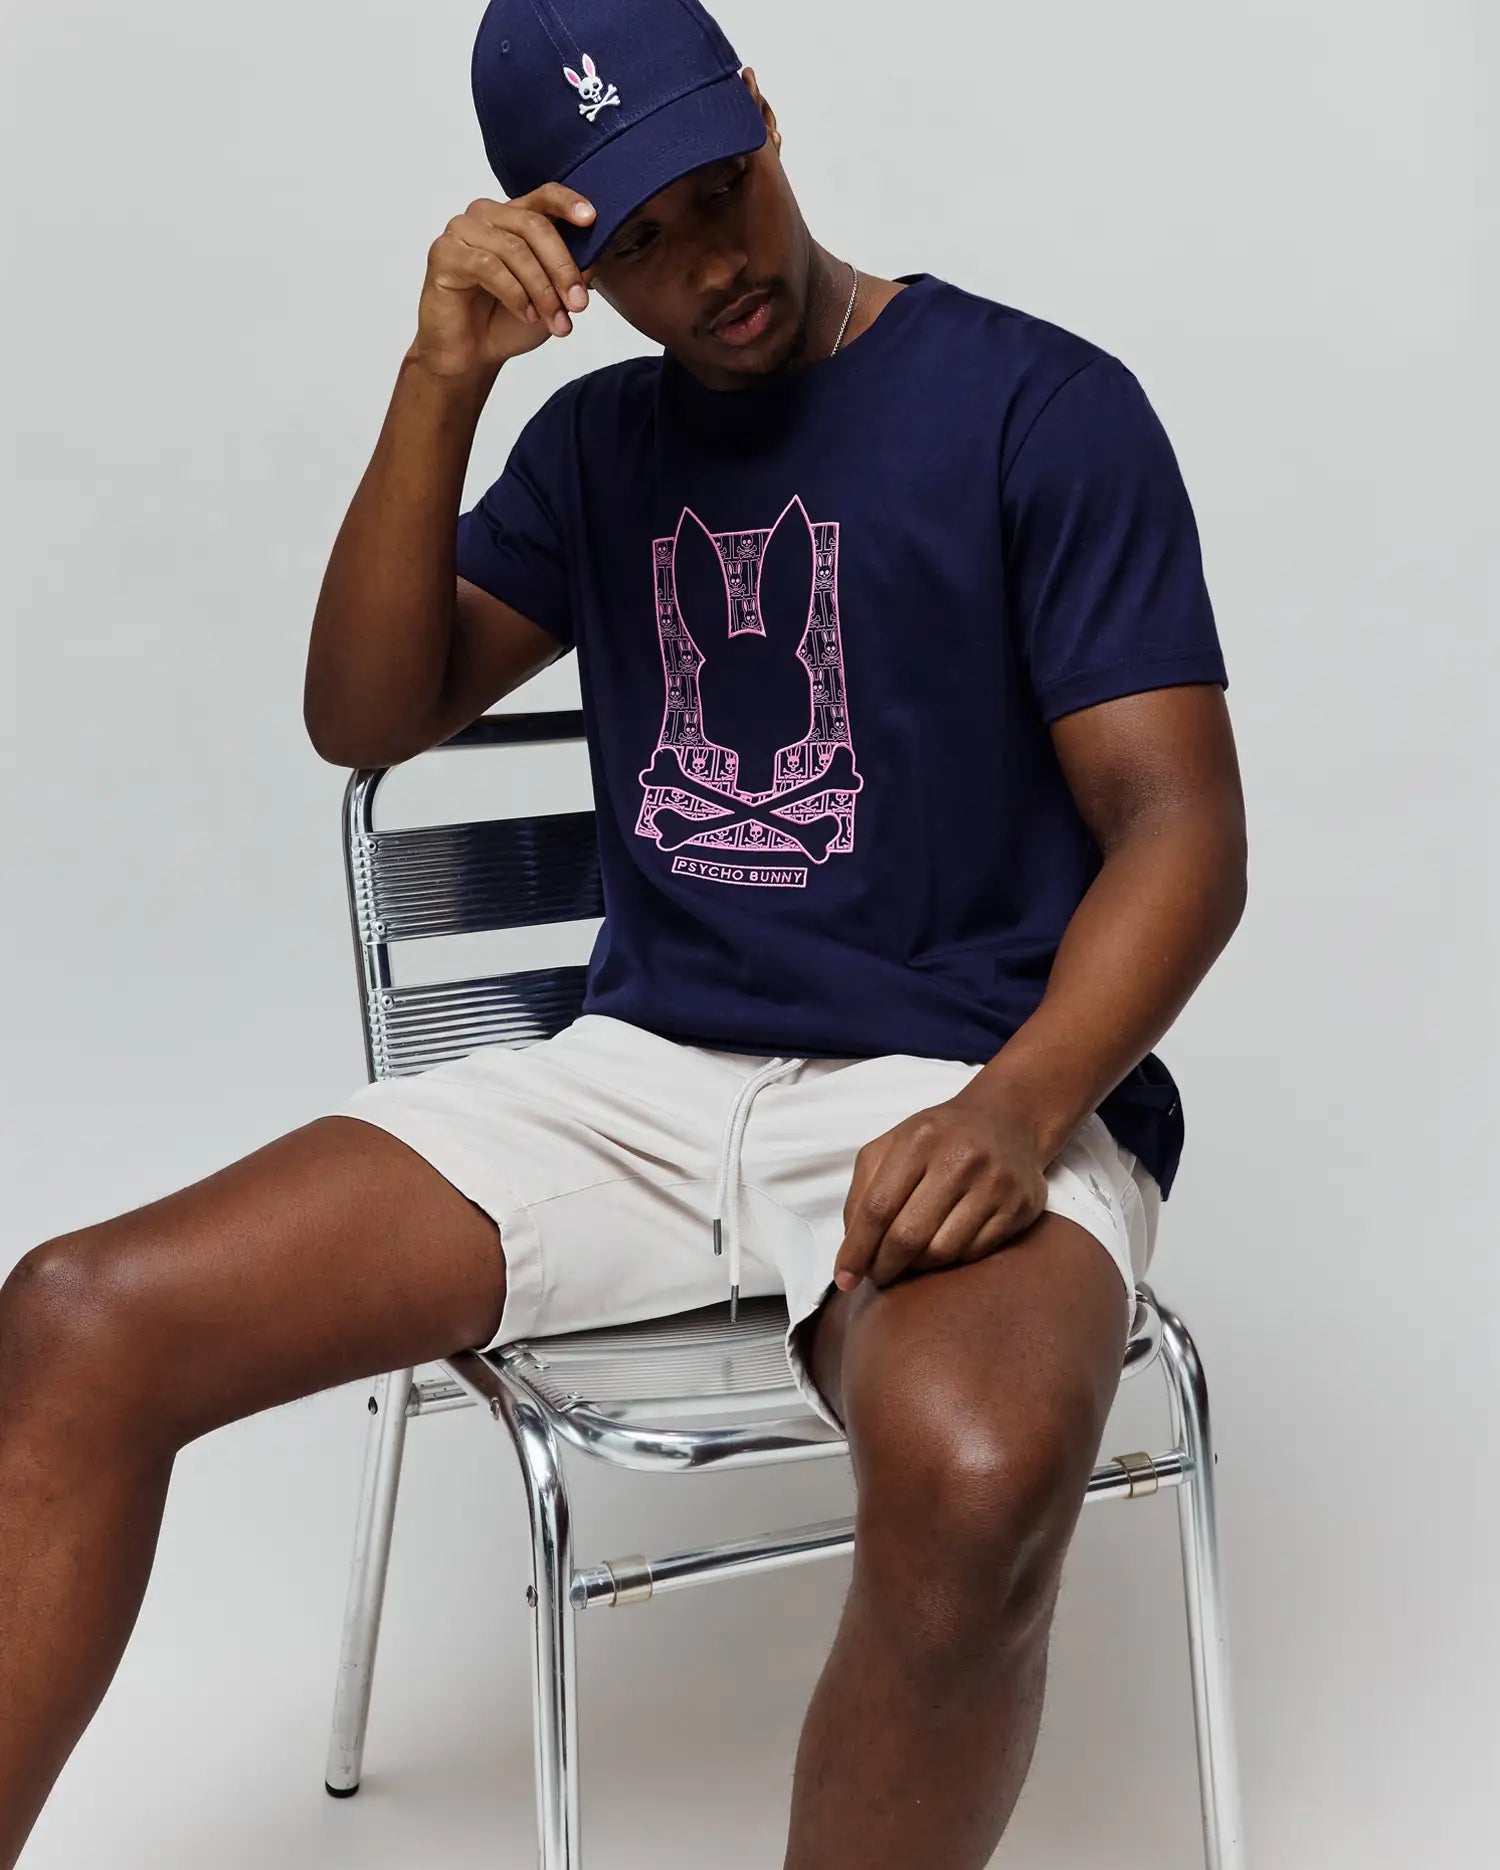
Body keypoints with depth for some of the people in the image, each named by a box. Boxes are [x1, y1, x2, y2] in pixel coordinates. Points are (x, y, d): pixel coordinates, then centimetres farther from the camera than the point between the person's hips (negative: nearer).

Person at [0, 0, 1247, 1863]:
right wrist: (441, 377, -4)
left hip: (959, 1081, -4)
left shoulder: (1043, 405, 0)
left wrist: (1014, 1112, -23)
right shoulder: (598, 441, 16)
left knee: (974, 1476, -40)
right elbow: (367, 715, 9)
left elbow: (1182, 826, -5)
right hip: (640, 1069, 5)